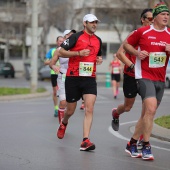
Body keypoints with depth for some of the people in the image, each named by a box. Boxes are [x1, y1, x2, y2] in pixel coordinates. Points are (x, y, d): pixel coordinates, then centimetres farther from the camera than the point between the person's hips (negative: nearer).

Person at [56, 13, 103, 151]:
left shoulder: (98, 40, 13)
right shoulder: (76, 37, -4)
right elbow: (61, 51, -6)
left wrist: (99, 59, 5)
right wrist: (79, 53, -17)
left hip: (90, 79, 3)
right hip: (73, 78, -3)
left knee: (89, 109, -14)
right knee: (70, 110, 9)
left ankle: (85, 141, -17)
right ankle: (64, 124, 45)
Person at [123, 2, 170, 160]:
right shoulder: (142, 32, -4)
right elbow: (126, 44, 8)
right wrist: (137, 52, -10)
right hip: (145, 76, -5)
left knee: (147, 114, 10)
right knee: (151, 108, -22)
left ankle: (132, 143, 25)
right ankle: (146, 146, -12)